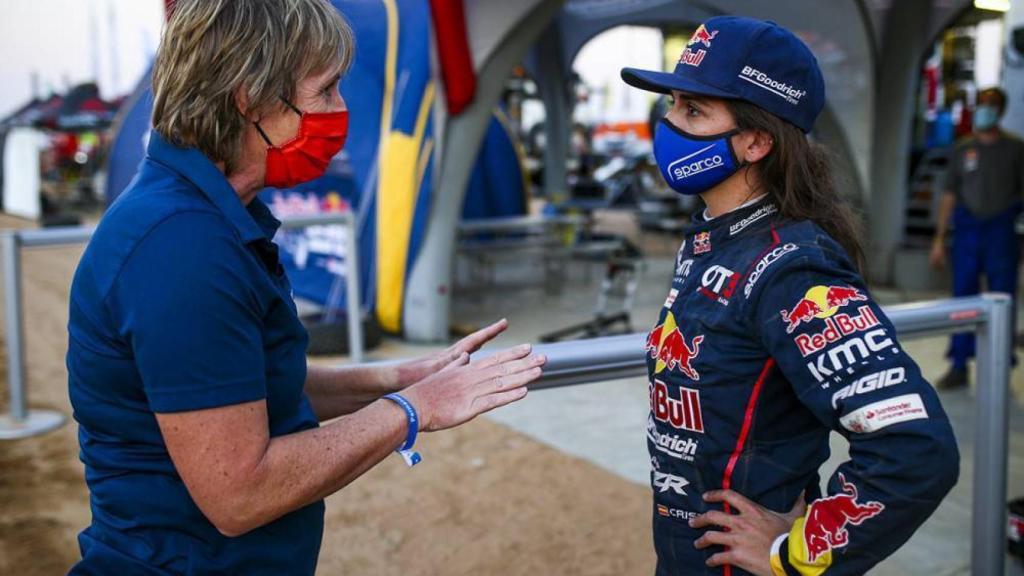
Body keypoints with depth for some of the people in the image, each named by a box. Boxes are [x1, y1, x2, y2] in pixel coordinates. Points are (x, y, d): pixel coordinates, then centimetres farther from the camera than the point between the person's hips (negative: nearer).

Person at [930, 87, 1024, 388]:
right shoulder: (963, 149, 9)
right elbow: (950, 195, 10)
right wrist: (939, 239, 6)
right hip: (967, 229, 2)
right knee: (963, 296, 3)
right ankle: (959, 367, 10)